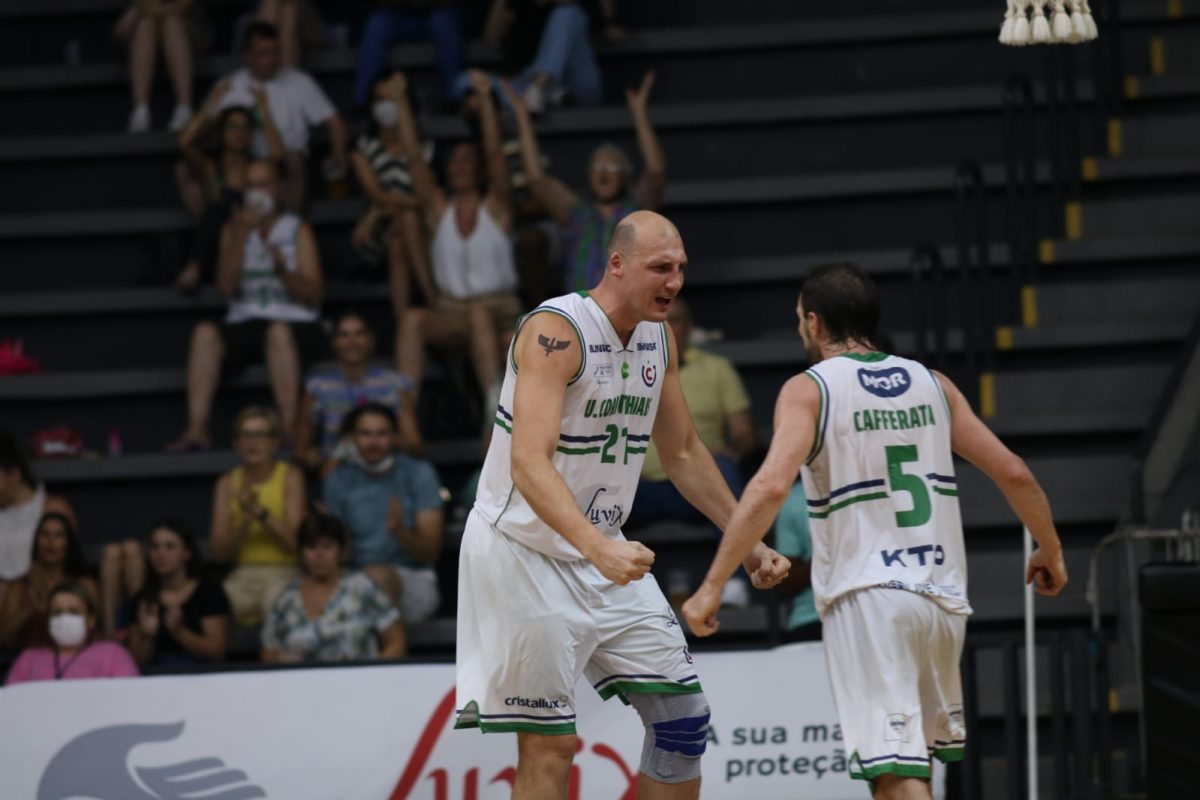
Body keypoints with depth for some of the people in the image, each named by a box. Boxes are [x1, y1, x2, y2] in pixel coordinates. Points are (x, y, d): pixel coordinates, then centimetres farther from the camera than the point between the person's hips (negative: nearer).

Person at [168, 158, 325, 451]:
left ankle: (289, 429, -44)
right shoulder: (232, 230, 17)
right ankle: (196, 430, -37)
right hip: (244, 323, 2)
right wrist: (242, 235, -7)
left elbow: (314, 295, -1)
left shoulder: (298, 231, 9)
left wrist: (283, 270, -18)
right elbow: (226, 286, 0)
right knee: (205, 332, -29)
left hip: (295, 325, -2)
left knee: (278, 332, -38)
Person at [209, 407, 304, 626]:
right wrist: (245, 520, -12)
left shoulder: (290, 476, 3)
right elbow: (218, 552, 4)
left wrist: (260, 512, -18)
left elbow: (295, 541, -8)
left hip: (283, 572, -3)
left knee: (276, 599, -37)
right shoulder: (227, 483, 10)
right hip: (244, 574, 3)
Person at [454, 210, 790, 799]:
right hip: (524, 550, -8)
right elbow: (528, 464, -33)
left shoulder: (659, 338, 4)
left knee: (682, 714, 7)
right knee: (549, 745, -8)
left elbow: (683, 454, 18)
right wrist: (598, 549, -46)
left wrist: (748, 543, 14)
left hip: (602, 552, 8)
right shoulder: (556, 330, -22)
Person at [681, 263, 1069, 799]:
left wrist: (713, 586, -16)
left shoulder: (808, 390, -2)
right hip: (942, 594, 5)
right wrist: (1050, 550, 29)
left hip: (867, 597, -5)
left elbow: (770, 488, -17)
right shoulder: (931, 384, 13)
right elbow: (1014, 474, 13)